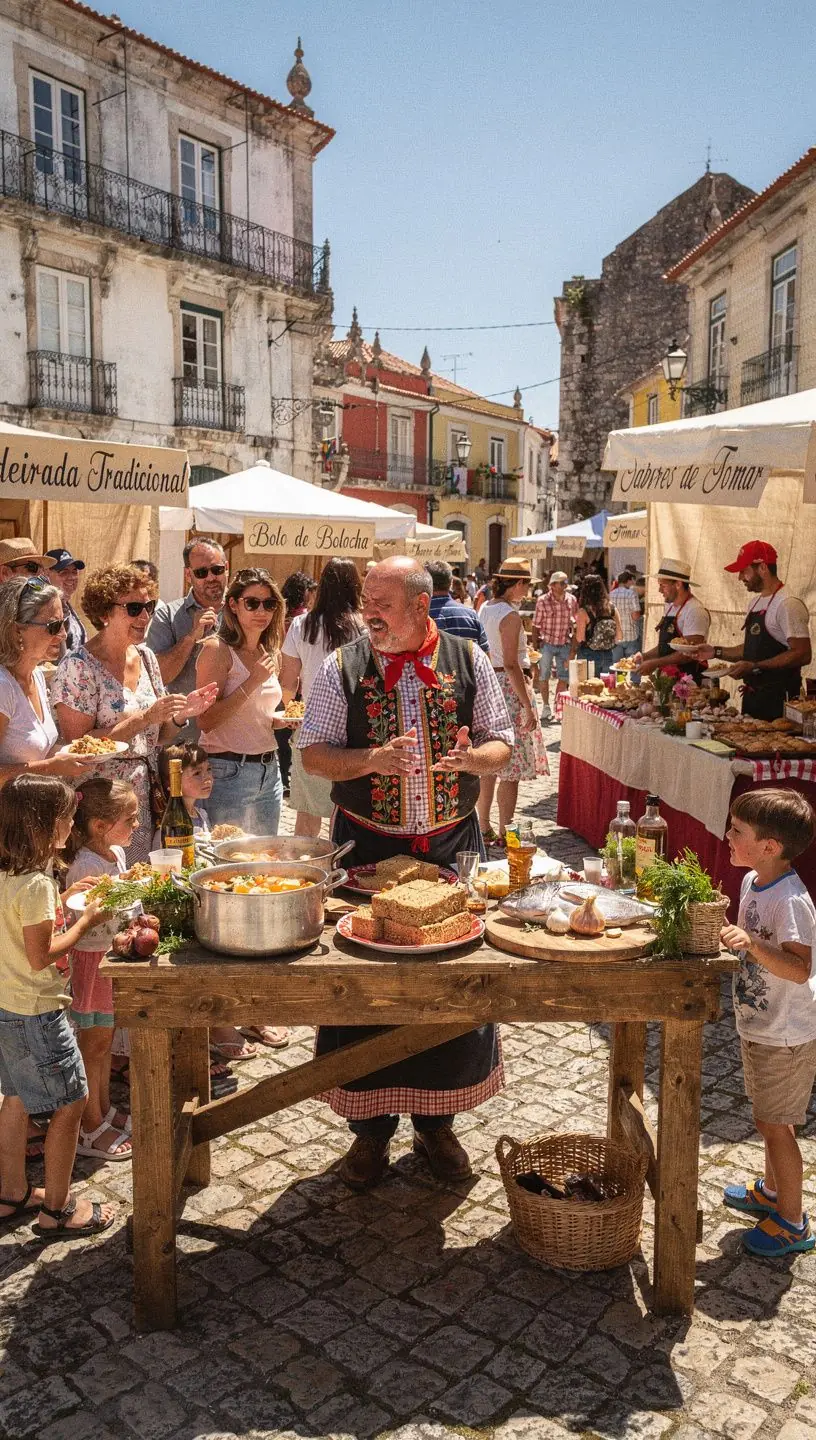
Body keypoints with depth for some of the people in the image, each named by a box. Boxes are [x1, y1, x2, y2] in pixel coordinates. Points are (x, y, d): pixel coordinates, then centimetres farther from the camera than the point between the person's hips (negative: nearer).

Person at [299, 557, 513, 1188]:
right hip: (367, 847, -1)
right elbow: (314, 753, 0)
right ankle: (371, 1127, 24)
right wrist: (372, 759, -18)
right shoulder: (343, 667, -1)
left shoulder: (468, 661, 1)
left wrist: (471, 757, -17)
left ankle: (435, 1121, 29)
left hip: (451, 845, 1)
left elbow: (502, 744, 6)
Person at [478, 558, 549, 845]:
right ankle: (504, 834, 4)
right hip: (508, 687, -9)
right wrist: (528, 707, -18)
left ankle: (484, 829, 20)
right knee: (511, 767, -1)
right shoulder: (510, 615, -15)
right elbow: (510, 665, -20)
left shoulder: (485, 609, 10)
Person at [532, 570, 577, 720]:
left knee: (563, 677, 6)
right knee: (544, 677, 5)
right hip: (547, 643, -2)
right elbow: (536, 625, -4)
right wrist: (535, 646, -7)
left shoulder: (572, 600, -1)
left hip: (565, 644, 2)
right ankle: (546, 706, 18)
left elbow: (575, 623, 9)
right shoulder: (543, 601, -9)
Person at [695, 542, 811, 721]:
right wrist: (716, 652, 12)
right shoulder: (756, 603, 16)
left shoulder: (788, 604, -14)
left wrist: (755, 667, -24)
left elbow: (803, 655, -20)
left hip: (777, 698, -9)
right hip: (751, 696, 9)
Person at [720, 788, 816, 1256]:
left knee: (775, 1126, 5)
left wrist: (752, 946, -47)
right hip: (759, 1025, 9)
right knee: (768, 1119, 24)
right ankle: (772, 1191, 44)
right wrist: (729, 936, 4)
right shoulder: (753, 882, 0)